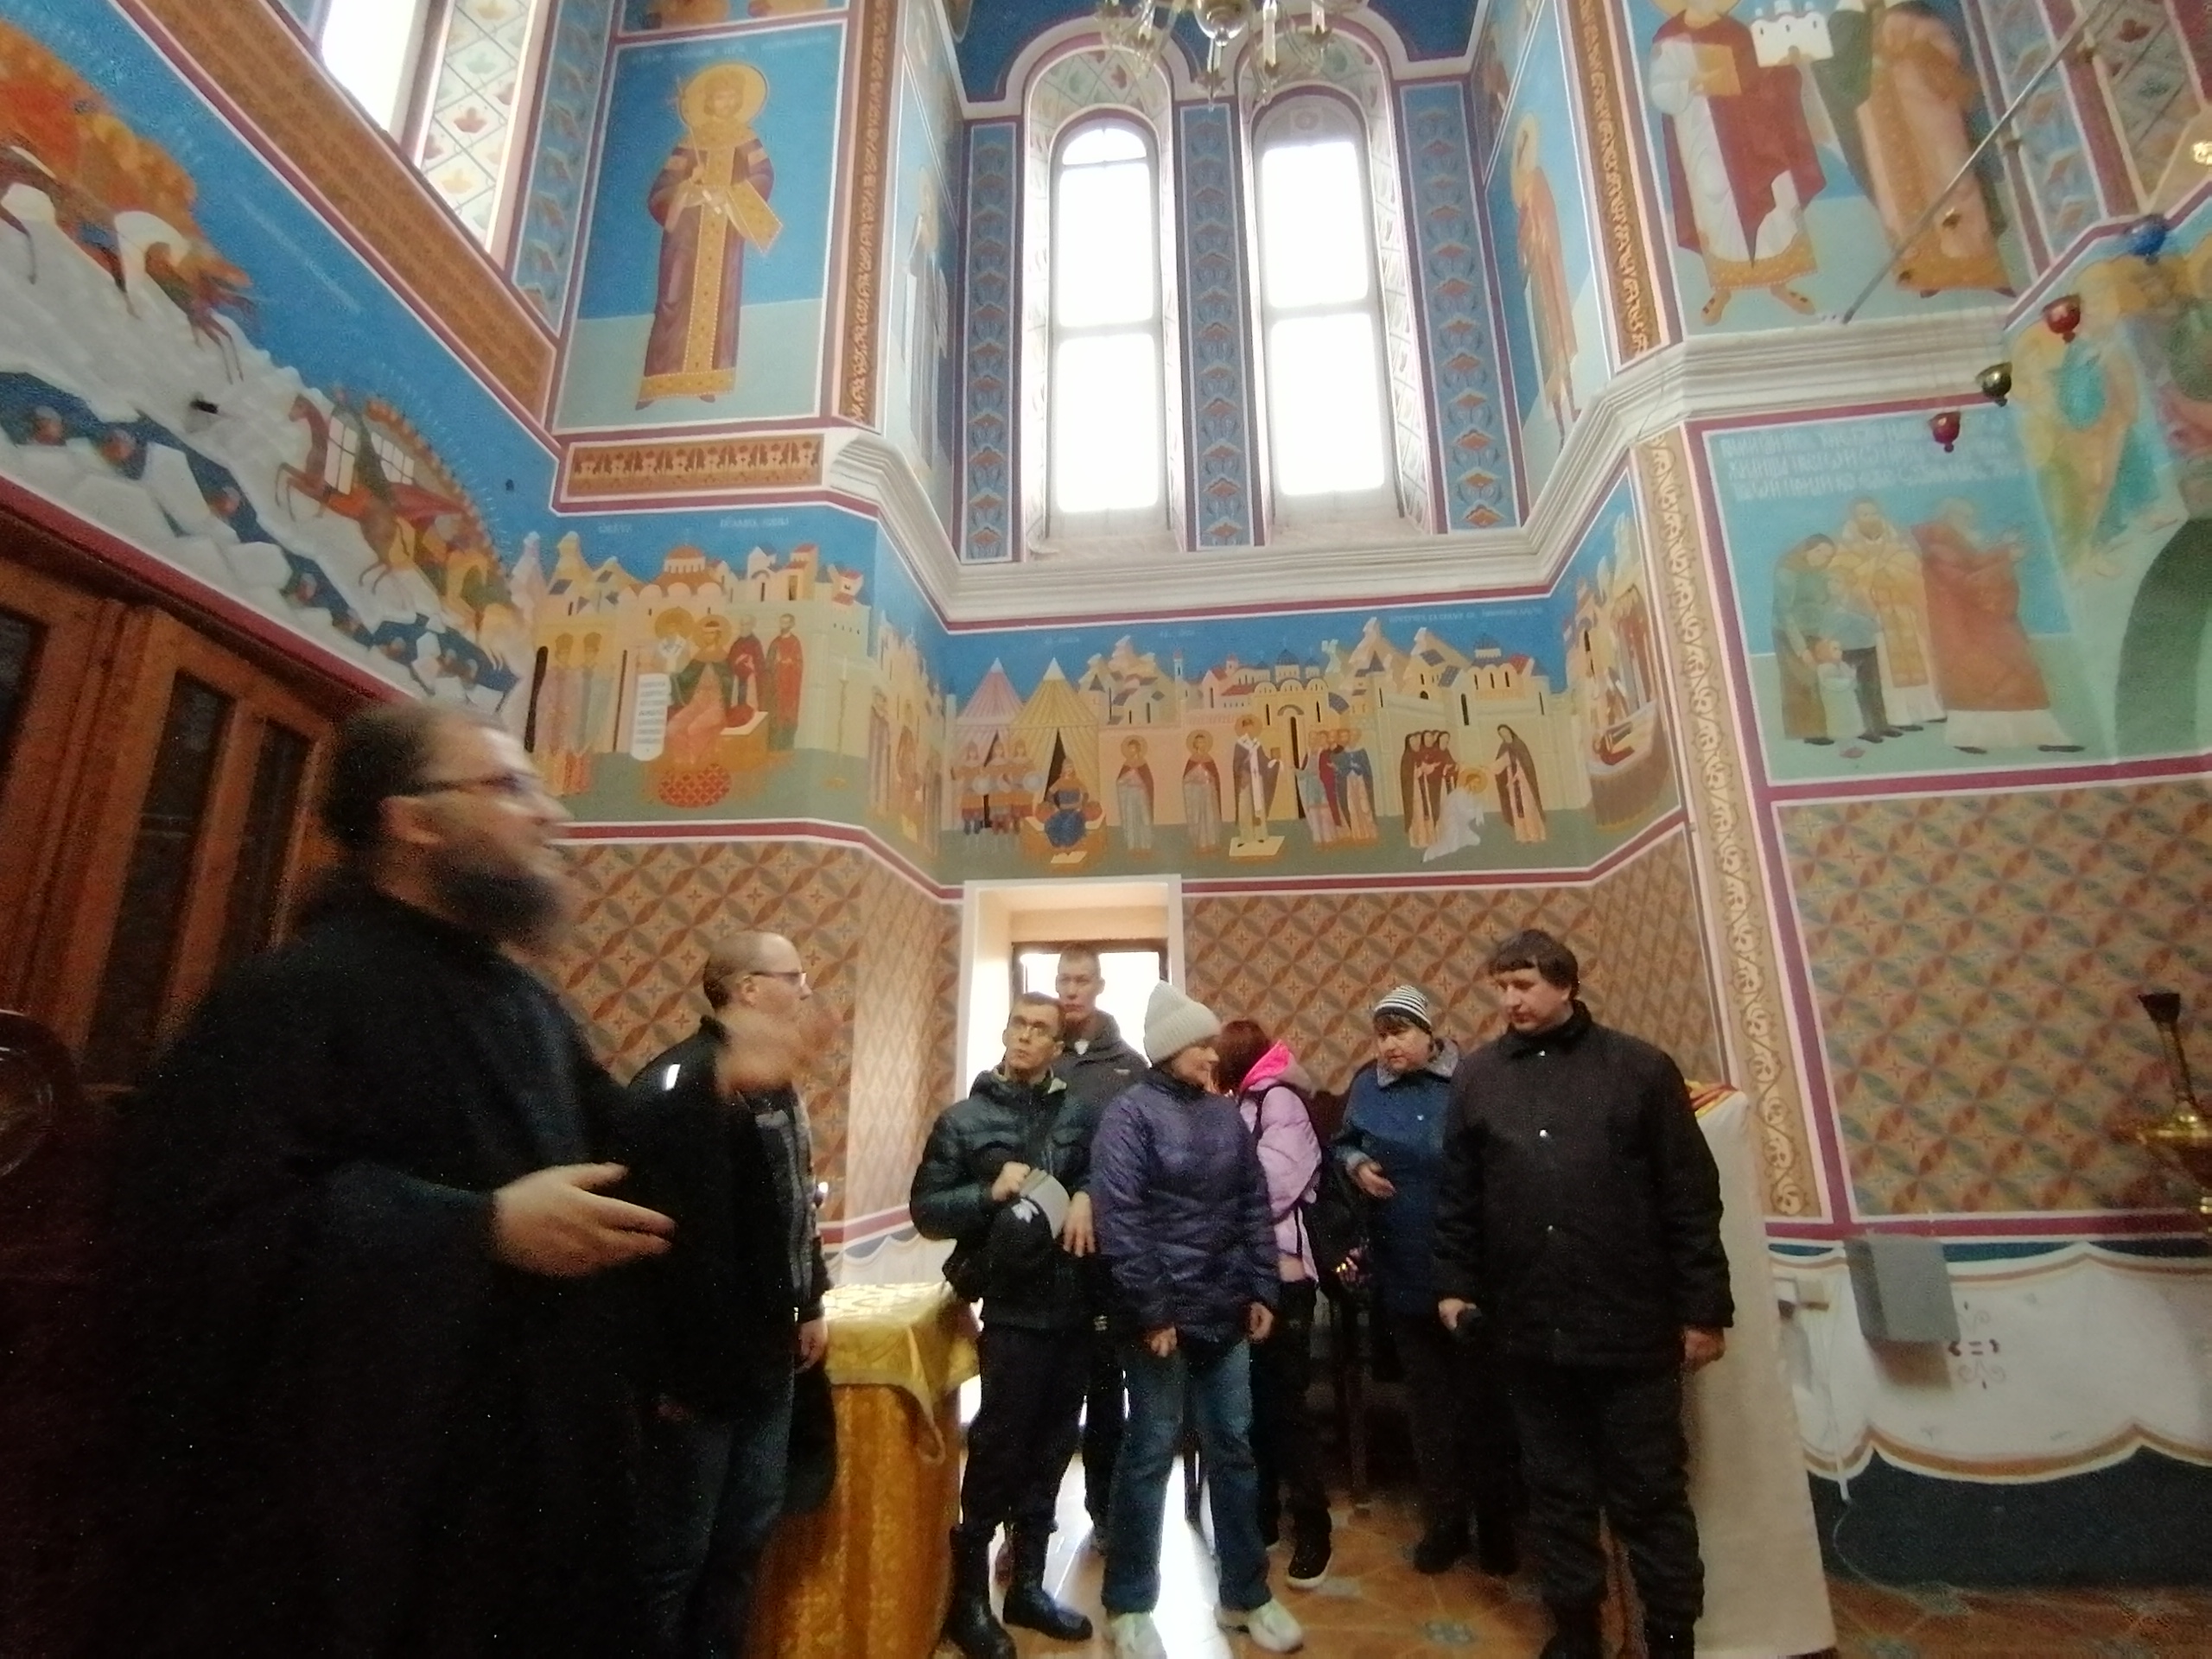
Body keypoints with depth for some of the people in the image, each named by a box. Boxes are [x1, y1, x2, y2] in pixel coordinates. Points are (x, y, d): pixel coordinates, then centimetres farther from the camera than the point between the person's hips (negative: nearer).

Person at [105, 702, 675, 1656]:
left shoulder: (526, 1005, 9)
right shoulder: (295, 991, -16)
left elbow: (613, 1163, 14)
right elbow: (198, 1228, -25)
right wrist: (486, 1228, -26)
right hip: (351, 1490, -7)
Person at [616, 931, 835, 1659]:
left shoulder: (775, 1084, 11)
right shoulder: (682, 1085, -21)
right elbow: (678, 1238, -26)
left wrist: (809, 1305, 16)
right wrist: (681, 1372, -24)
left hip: (766, 1355, 9)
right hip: (700, 1366, -9)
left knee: (748, 1535, 20)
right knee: (673, 1552, 7)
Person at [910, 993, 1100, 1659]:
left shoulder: (1080, 1113, 2)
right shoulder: (963, 1119, -4)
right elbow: (925, 1209, -4)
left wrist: (1088, 1196, -10)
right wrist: (991, 1192, -18)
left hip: (1076, 1307, 4)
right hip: (1014, 1308, -3)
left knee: (1051, 1451, 16)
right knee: (999, 1448, 5)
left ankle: (1027, 1585, 34)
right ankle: (969, 1596, 26)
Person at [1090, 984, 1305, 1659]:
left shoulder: (1225, 1114, 8)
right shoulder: (1130, 1113, -12)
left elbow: (1255, 1206, 12)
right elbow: (1118, 1219, -16)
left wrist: (1263, 1290, 7)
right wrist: (1151, 1311, -17)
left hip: (1226, 1313, 6)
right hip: (1162, 1316, -6)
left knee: (1233, 1450, 16)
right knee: (1149, 1455, 7)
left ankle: (1246, 1595, 33)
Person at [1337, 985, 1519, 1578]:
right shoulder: (1365, 1085, 2)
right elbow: (1343, 1144, 14)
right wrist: (1356, 1165, -6)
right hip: (1404, 1271, 3)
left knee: (1485, 1396, 11)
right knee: (1428, 1401, 16)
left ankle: (1496, 1527, 29)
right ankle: (1444, 1523, 31)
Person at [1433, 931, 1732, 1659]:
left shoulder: (1640, 1068, -3)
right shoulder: (1477, 1076, 3)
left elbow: (1690, 1199, -2)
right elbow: (1457, 1195, 8)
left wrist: (1704, 1308, -3)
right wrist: (1454, 1283, 5)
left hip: (1632, 1325, -2)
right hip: (1530, 1328, 3)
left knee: (1650, 1494, 10)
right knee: (1556, 1490, 16)